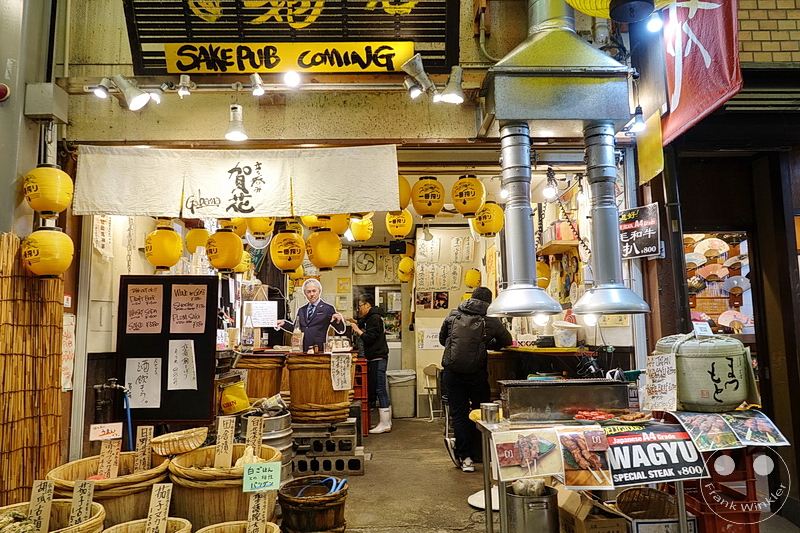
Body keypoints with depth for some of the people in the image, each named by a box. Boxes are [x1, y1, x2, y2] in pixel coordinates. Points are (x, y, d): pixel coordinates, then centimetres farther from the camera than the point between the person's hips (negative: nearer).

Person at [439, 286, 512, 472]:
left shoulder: (452, 316, 4)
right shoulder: (491, 321, -2)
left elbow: (442, 339, 16)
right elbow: (507, 341, 14)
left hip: (452, 372, 2)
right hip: (476, 374, -1)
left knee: (459, 415, 10)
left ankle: (465, 457, 12)